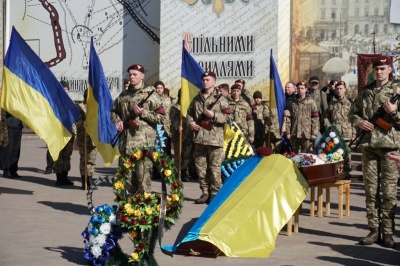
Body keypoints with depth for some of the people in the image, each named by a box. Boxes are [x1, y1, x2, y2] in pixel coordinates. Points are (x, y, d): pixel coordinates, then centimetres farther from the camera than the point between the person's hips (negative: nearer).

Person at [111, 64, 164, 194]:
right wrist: (117, 121, 9)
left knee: (143, 175, -9)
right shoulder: (123, 95, 15)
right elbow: (114, 111, 29)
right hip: (126, 141, 6)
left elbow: (161, 117, -5)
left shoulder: (150, 95, -2)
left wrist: (143, 113, -14)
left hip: (143, 141, -6)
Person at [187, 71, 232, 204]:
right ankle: (205, 193, 16)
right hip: (199, 138, 5)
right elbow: (189, 112, 24)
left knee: (214, 168, -4)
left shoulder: (220, 99, 0)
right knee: (200, 168, 7)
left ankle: (215, 193, 4)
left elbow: (228, 117, -3)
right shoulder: (197, 99, 14)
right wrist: (191, 122, 4)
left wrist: (213, 115, -14)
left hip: (214, 138, -5)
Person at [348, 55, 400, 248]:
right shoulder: (365, 92, 12)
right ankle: (374, 230, 14)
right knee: (371, 189, 7)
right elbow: (352, 113, 19)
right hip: (369, 145, 4)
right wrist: (359, 122, -1)